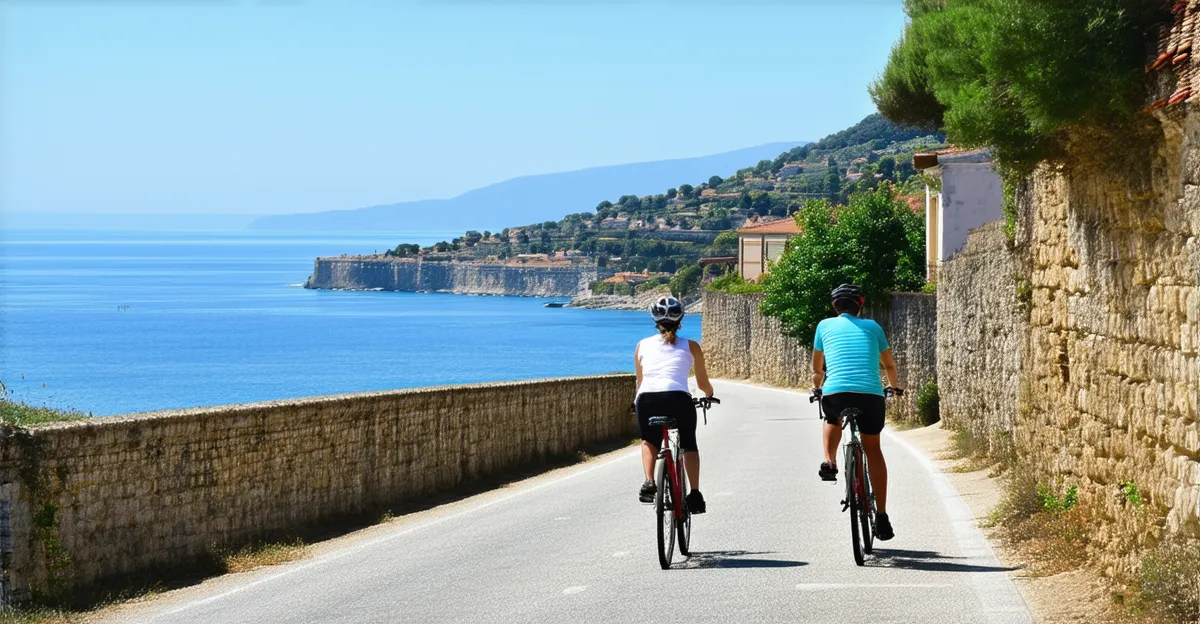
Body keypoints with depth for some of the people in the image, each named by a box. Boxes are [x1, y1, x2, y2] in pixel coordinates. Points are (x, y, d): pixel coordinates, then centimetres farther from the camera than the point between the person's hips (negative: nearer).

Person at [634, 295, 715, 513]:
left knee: (649, 441, 28)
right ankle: (694, 493, 7)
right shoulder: (690, 346, 19)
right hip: (678, 397, -1)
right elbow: (702, 383, 27)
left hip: (647, 398, 1)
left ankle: (649, 482, 6)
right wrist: (709, 395, 49)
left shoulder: (642, 346, 21)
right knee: (688, 444, 22)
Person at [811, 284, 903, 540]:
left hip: (835, 392, 0)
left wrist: (818, 385, 55)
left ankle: (829, 462, 11)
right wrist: (894, 386, 54)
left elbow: (817, 367, 33)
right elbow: (889, 364, 34)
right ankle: (881, 516, 10)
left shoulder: (825, 326, 19)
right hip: (871, 394, 0)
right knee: (872, 449, 17)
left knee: (833, 421, 36)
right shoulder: (872, 327, 20)